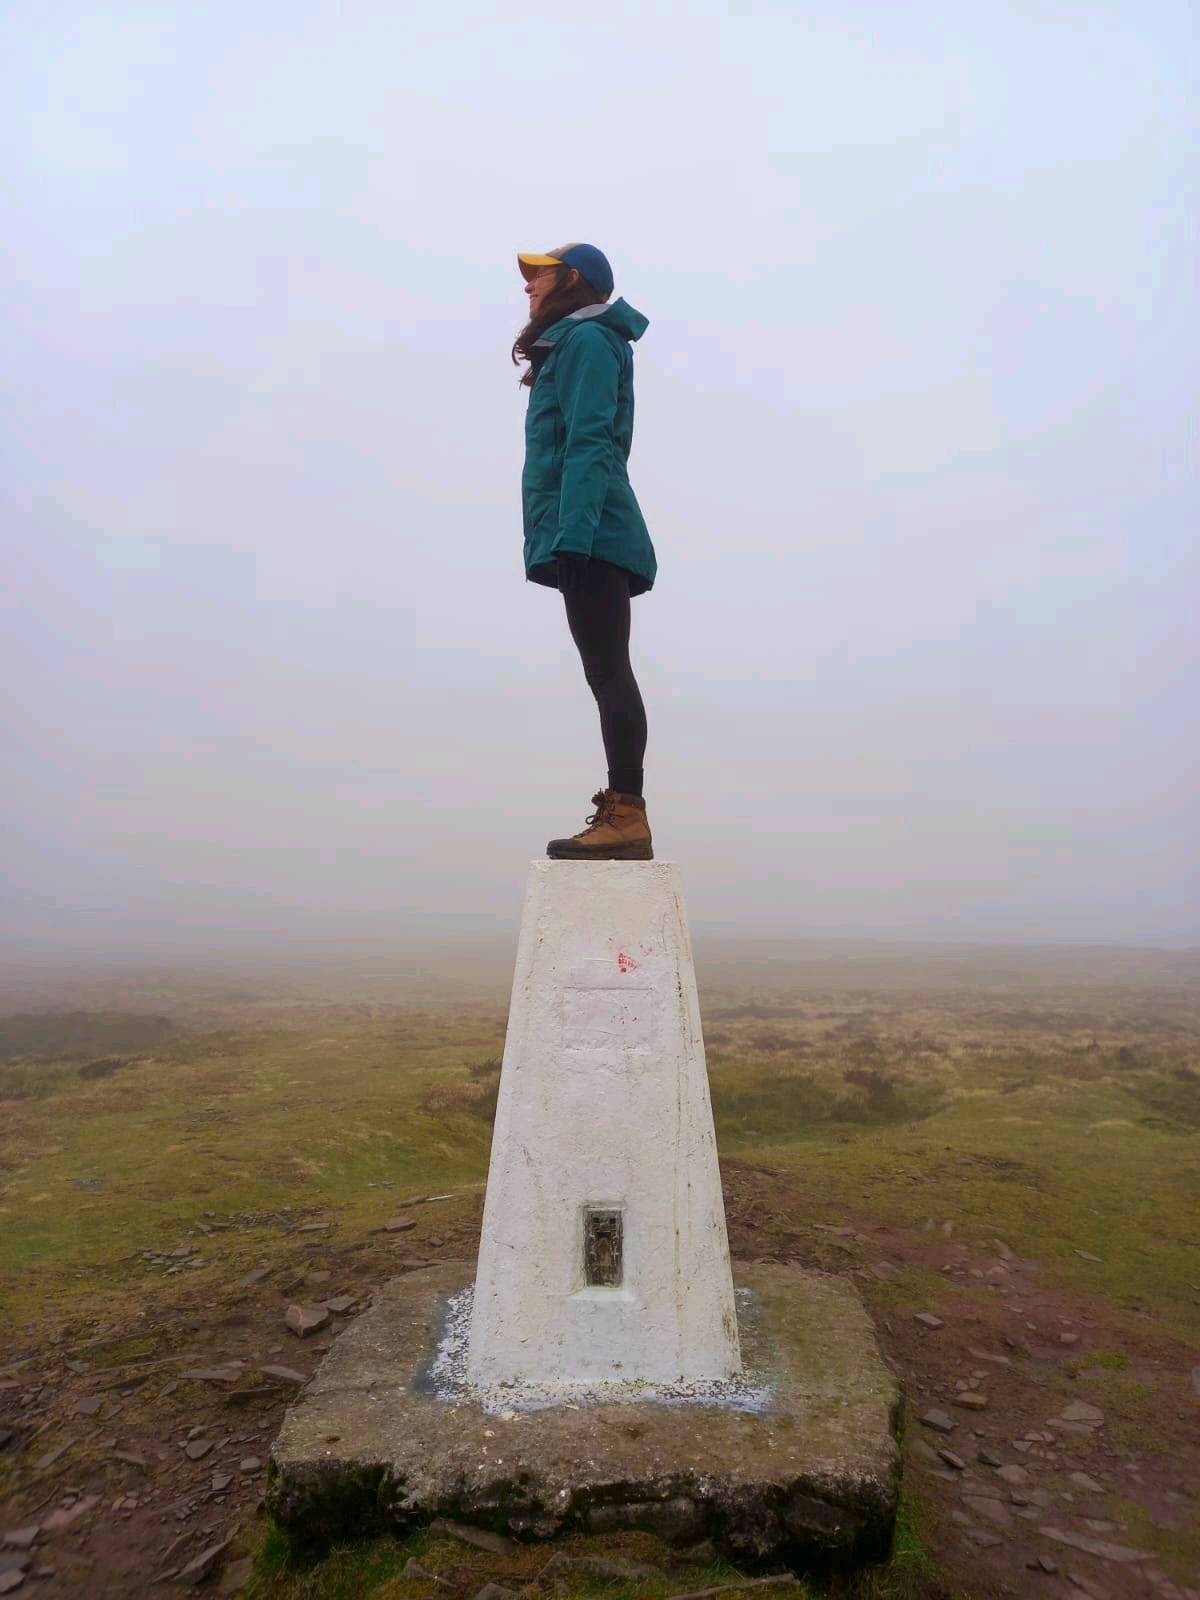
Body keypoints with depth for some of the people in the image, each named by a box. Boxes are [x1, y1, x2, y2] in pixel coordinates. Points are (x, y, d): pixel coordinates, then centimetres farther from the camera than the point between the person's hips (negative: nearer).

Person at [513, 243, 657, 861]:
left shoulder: (587, 338, 0)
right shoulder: (572, 345, 29)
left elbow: (589, 445, -14)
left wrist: (571, 533, -23)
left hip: (591, 537, -10)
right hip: (591, 539, 10)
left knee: (609, 674, -14)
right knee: (608, 675, 5)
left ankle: (628, 817, -15)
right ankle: (621, 815, 7)